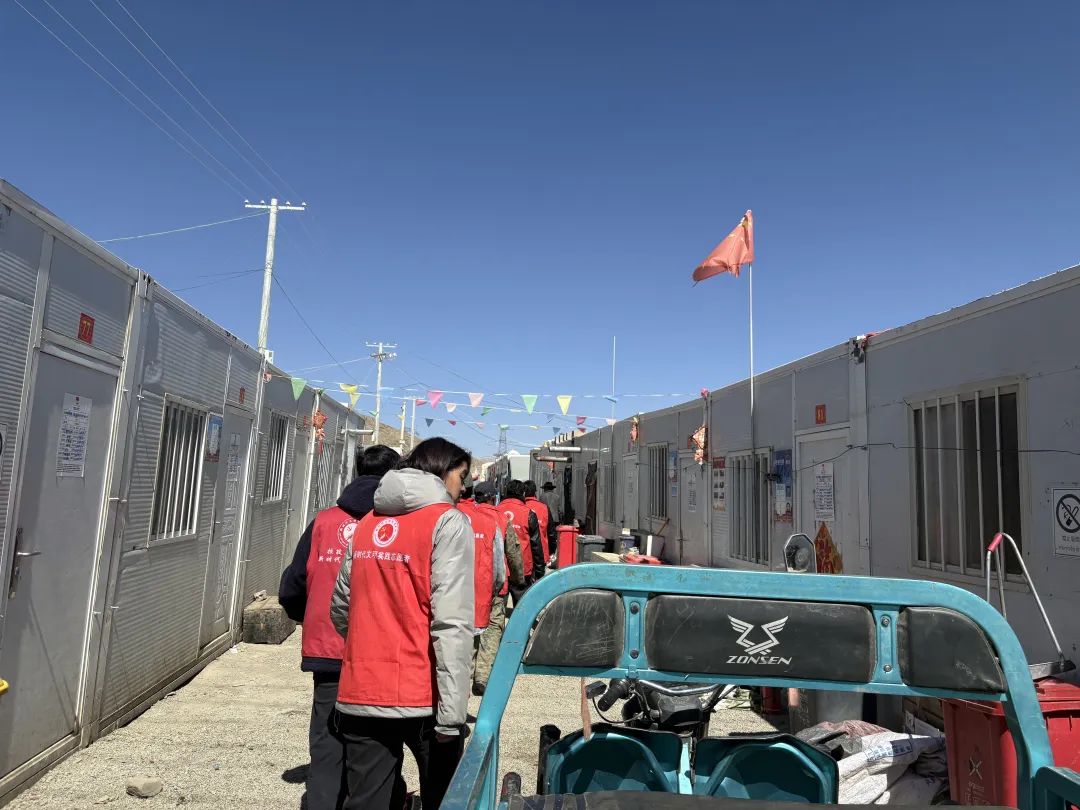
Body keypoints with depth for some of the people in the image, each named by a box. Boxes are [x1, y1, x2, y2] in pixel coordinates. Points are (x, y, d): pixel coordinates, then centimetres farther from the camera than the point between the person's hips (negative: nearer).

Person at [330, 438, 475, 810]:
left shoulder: (368, 523, 10)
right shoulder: (447, 521, -9)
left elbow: (341, 608, 15)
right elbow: (452, 624, -17)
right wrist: (452, 713, -17)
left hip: (360, 694, 5)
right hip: (421, 695, -5)